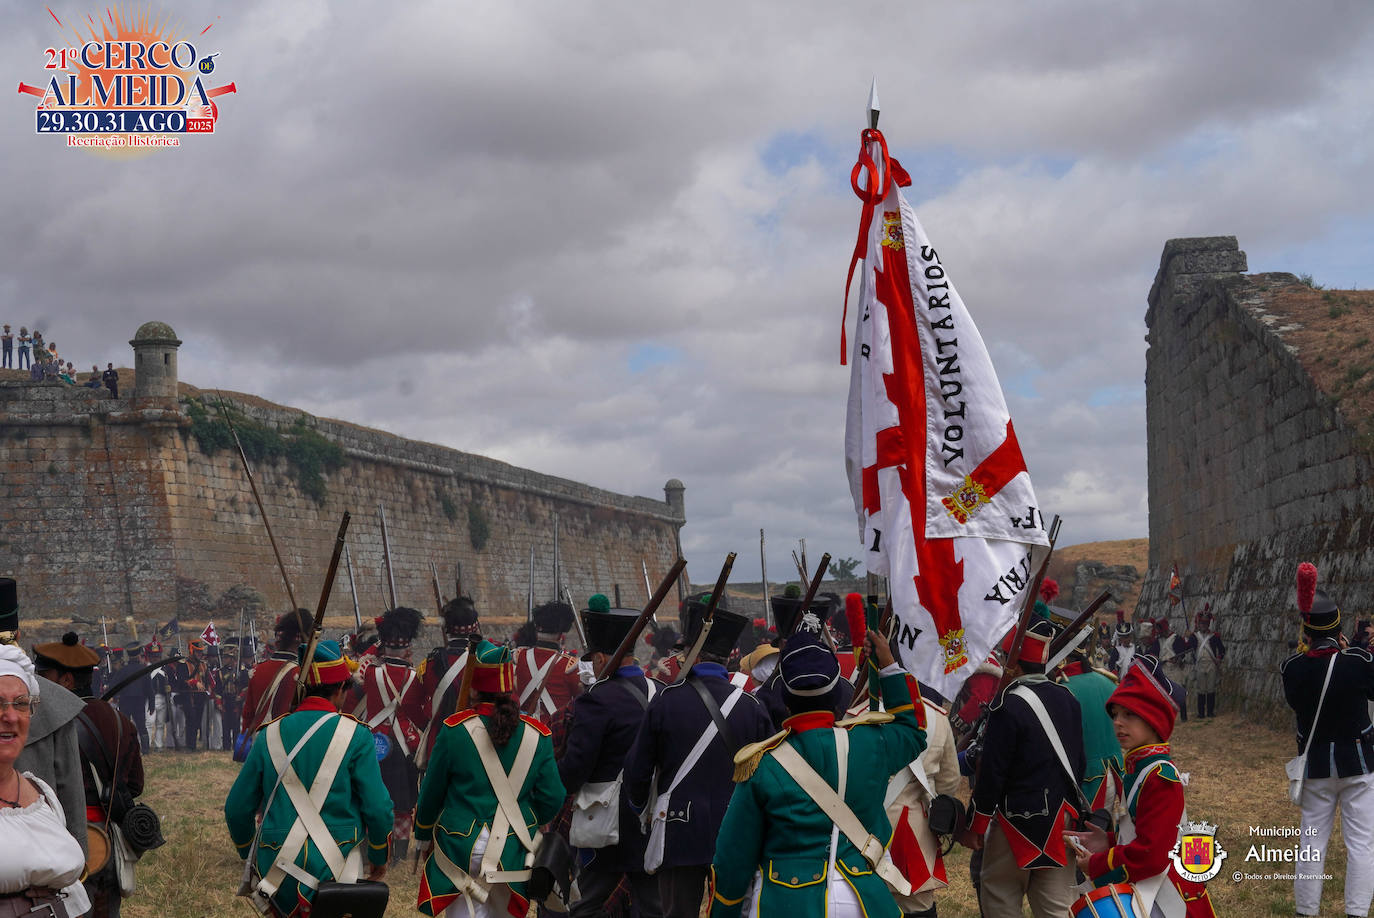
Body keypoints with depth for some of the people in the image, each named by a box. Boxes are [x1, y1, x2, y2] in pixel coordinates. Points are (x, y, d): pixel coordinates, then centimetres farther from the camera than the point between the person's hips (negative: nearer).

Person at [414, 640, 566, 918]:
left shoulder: (454, 730, -12)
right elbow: (552, 800, -1)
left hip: (461, 850, -3)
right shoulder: (537, 734, -6)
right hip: (513, 851, 3)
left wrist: (423, 837, 15)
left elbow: (431, 793, -2)